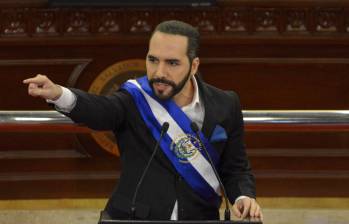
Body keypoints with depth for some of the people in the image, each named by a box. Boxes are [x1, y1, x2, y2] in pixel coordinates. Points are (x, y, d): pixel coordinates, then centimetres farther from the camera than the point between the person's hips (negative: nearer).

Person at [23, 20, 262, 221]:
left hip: (200, 217, 2)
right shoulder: (134, 100, -6)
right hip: (133, 217, -2)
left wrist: (244, 196, -11)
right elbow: (99, 109, -27)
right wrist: (59, 95, -47)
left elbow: (236, 168, 10)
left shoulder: (225, 106, 2)